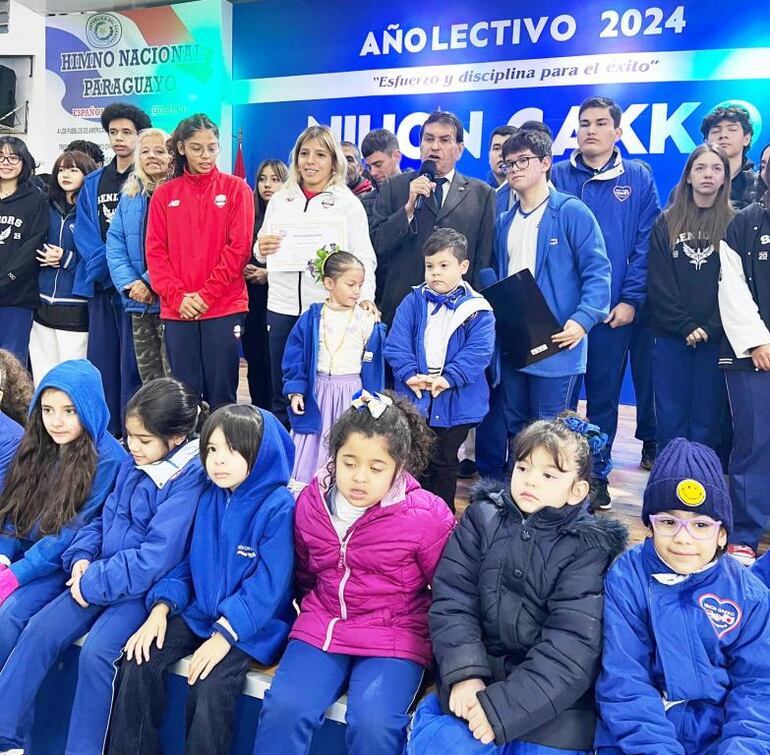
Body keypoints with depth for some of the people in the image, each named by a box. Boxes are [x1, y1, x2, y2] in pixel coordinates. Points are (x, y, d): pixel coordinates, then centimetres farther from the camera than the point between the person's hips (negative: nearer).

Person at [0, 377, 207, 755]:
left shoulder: (189, 479, -20)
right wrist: (82, 558, -3)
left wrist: (94, 583, -16)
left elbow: (155, 558, -23)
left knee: (96, 653, -24)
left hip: (148, 587, -7)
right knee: (39, 631, -5)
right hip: (100, 576, 8)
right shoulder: (133, 465, 5)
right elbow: (102, 519, 16)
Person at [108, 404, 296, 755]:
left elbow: (268, 584, -19)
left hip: (251, 624, -6)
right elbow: (187, 560, 10)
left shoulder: (278, 507, -16)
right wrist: (161, 606, -5)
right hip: (198, 611, 6)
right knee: (139, 661, -12)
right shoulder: (207, 497, 5)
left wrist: (225, 633, -24)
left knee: (210, 686, -27)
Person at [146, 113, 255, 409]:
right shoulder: (164, 194, 10)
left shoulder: (236, 188, 3)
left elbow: (239, 248, -4)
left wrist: (206, 295, -10)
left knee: (221, 394, 1)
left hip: (224, 307, -2)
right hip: (177, 310, 2)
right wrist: (178, 296, -8)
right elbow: (155, 252, 6)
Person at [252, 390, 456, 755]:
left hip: (394, 638, -3)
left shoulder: (426, 516, -12)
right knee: (283, 708, -19)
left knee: (373, 723, -26)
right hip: (321, 627, 4)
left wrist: (431, 639, 1)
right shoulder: (310, 502, 0)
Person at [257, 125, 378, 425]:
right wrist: (261, 249, -8)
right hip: (282, 307, 3)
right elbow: (261, 253, 16)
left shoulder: (348, 203, 2)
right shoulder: (279, 200, 13)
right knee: (281, 390, 11)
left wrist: (365, 296, -21)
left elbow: (364, 256, -4)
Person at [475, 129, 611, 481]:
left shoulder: (572, 212, -5)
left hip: (555, 342, -6)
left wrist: (582, 320, -22)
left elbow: (597, 271, -10)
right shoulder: (505, 222, 15)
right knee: (510, 425, 14)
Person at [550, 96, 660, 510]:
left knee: (604, 395, 8)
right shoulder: (557, 176, 6)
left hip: (614, 309, 0)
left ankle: (598, 474, 21)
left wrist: (631, 299, -8)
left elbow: (647, 243, 1)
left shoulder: (638, 179, 5)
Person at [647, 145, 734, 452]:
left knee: (706, 419, 3)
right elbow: (658, 283, 1)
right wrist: (685, 326, -8)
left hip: (716, 338, -1)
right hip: (670, 336, 1)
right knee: (670, 416, 3)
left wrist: (710, 328, -12)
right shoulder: (666, 223, 8)